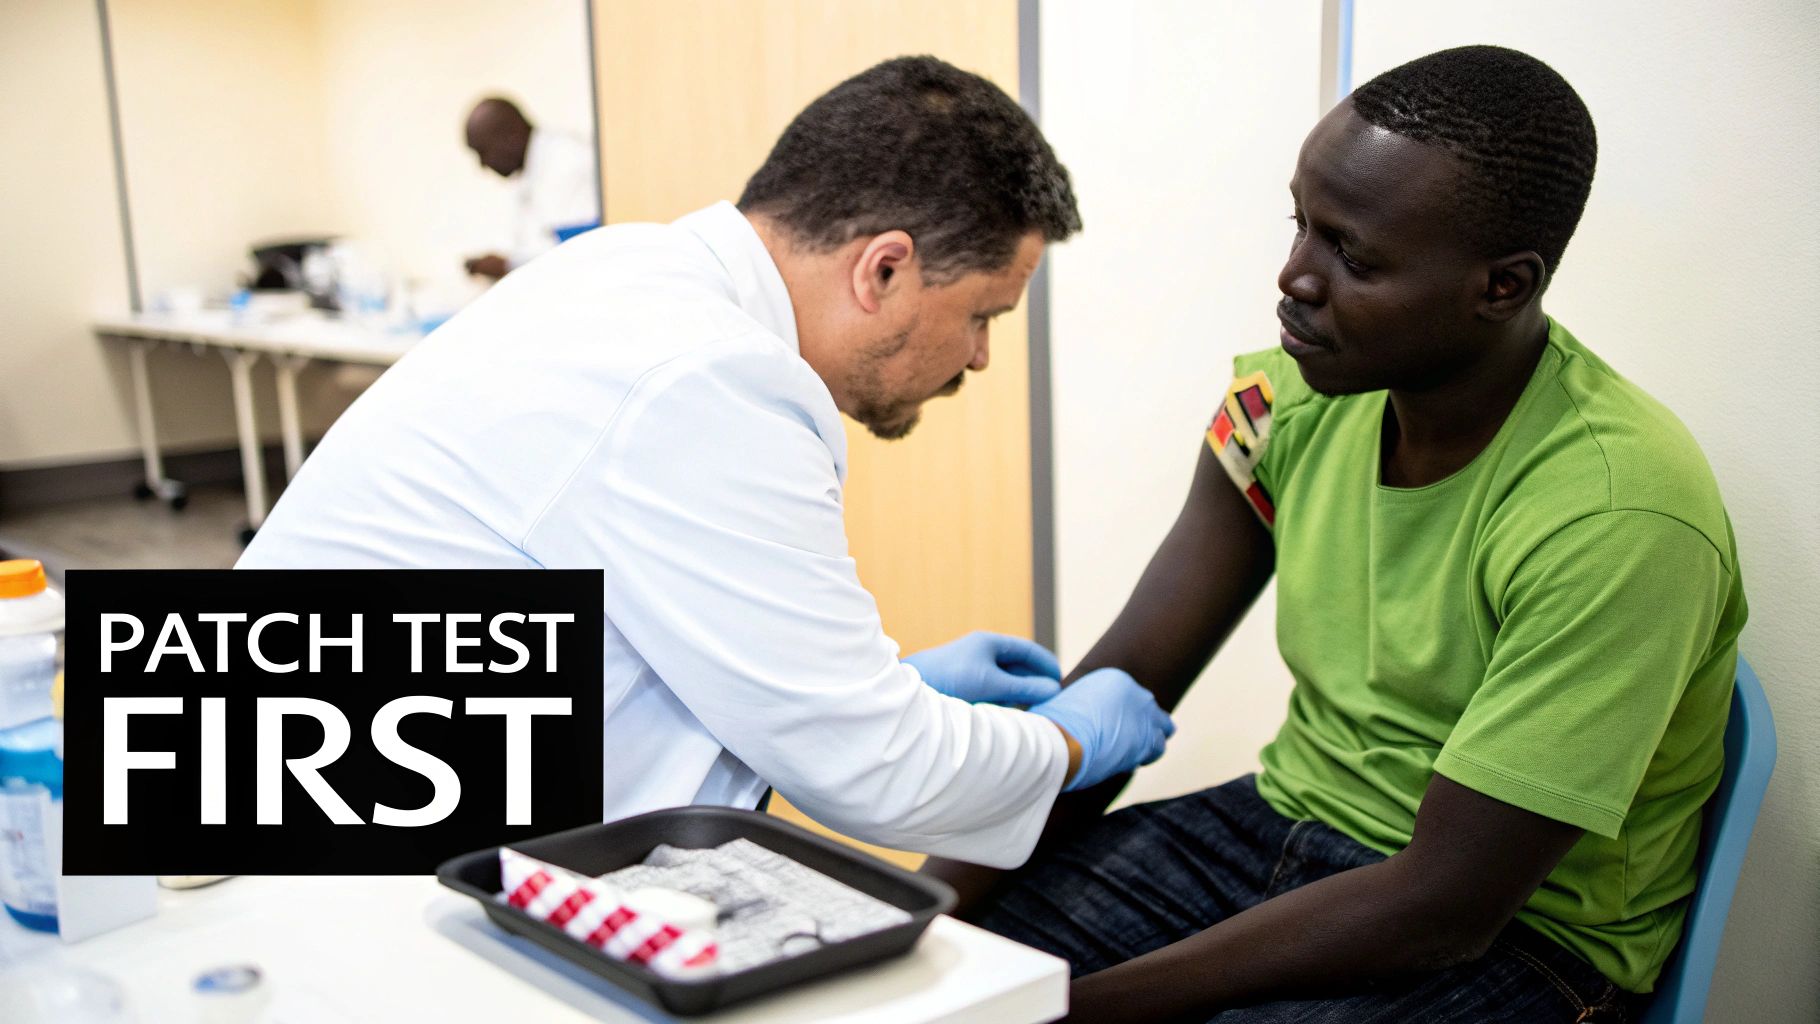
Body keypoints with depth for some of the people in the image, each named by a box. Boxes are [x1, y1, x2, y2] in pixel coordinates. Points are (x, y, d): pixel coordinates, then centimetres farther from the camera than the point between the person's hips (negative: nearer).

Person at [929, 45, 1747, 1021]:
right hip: (1282, 818, 5)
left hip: (1509, 933, -5)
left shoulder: (1616, 515, -25)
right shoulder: (1298, 394, -6)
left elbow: (1444, 906, -23)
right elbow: (1122, 684, -4)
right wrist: (931, 894, -15)